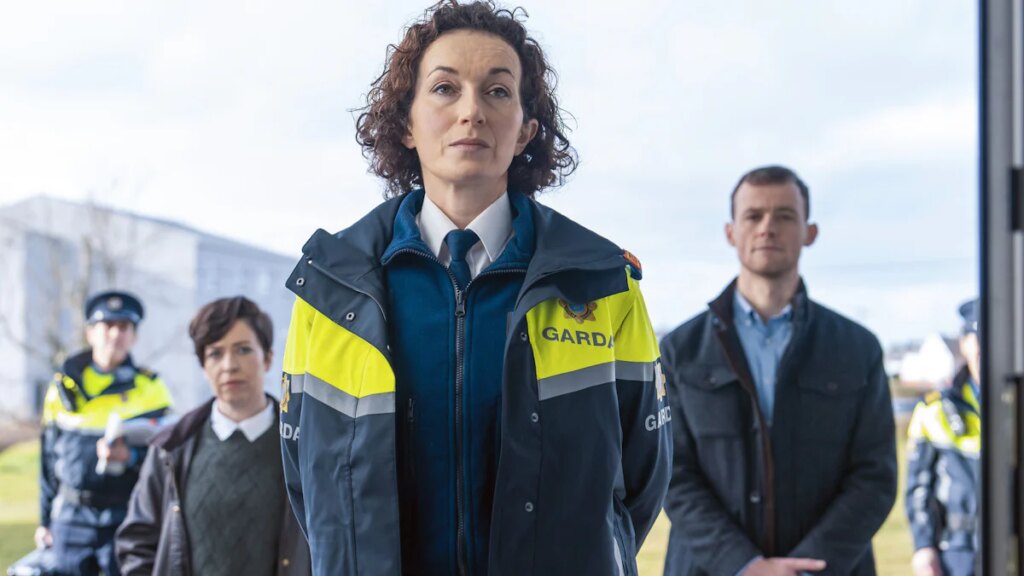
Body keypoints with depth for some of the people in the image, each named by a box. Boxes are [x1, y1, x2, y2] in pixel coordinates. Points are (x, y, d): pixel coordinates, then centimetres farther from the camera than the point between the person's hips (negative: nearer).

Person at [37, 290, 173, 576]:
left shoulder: (149, 388, 1)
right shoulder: (64, 386, 8)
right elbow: (49, 459, 13)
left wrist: (131, 456, -22)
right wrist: (45, 519, 14)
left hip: (126, 517, -3)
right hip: (71, 519, 3)